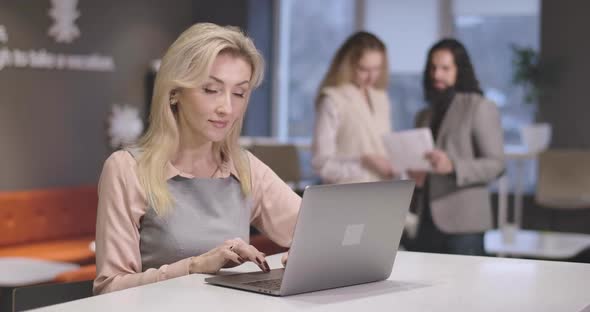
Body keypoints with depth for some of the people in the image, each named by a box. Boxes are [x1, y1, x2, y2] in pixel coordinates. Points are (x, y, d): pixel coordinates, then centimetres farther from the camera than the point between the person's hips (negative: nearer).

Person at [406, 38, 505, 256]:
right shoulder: (425, 116, 18)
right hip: (428, 222, 6)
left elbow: (496, 164, -8)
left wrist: (453, 166, -23)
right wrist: (415, 175, 1)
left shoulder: (480, 108, -1)